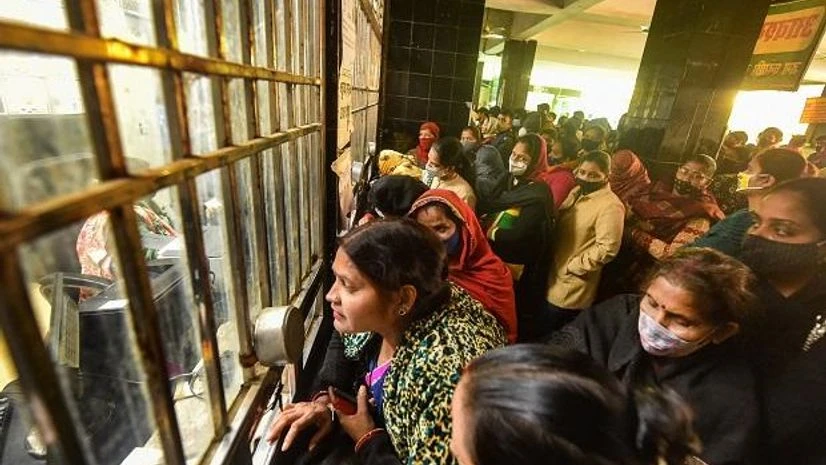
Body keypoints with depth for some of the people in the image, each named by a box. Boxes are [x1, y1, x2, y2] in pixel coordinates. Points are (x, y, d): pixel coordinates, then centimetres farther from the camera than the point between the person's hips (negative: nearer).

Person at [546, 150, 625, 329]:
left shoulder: (611, 206, -19)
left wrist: (571, 266, -18)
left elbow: (607, 249, -25)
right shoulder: (576, 192, 7)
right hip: (554, 278, 8)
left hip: (571, 292, -8)